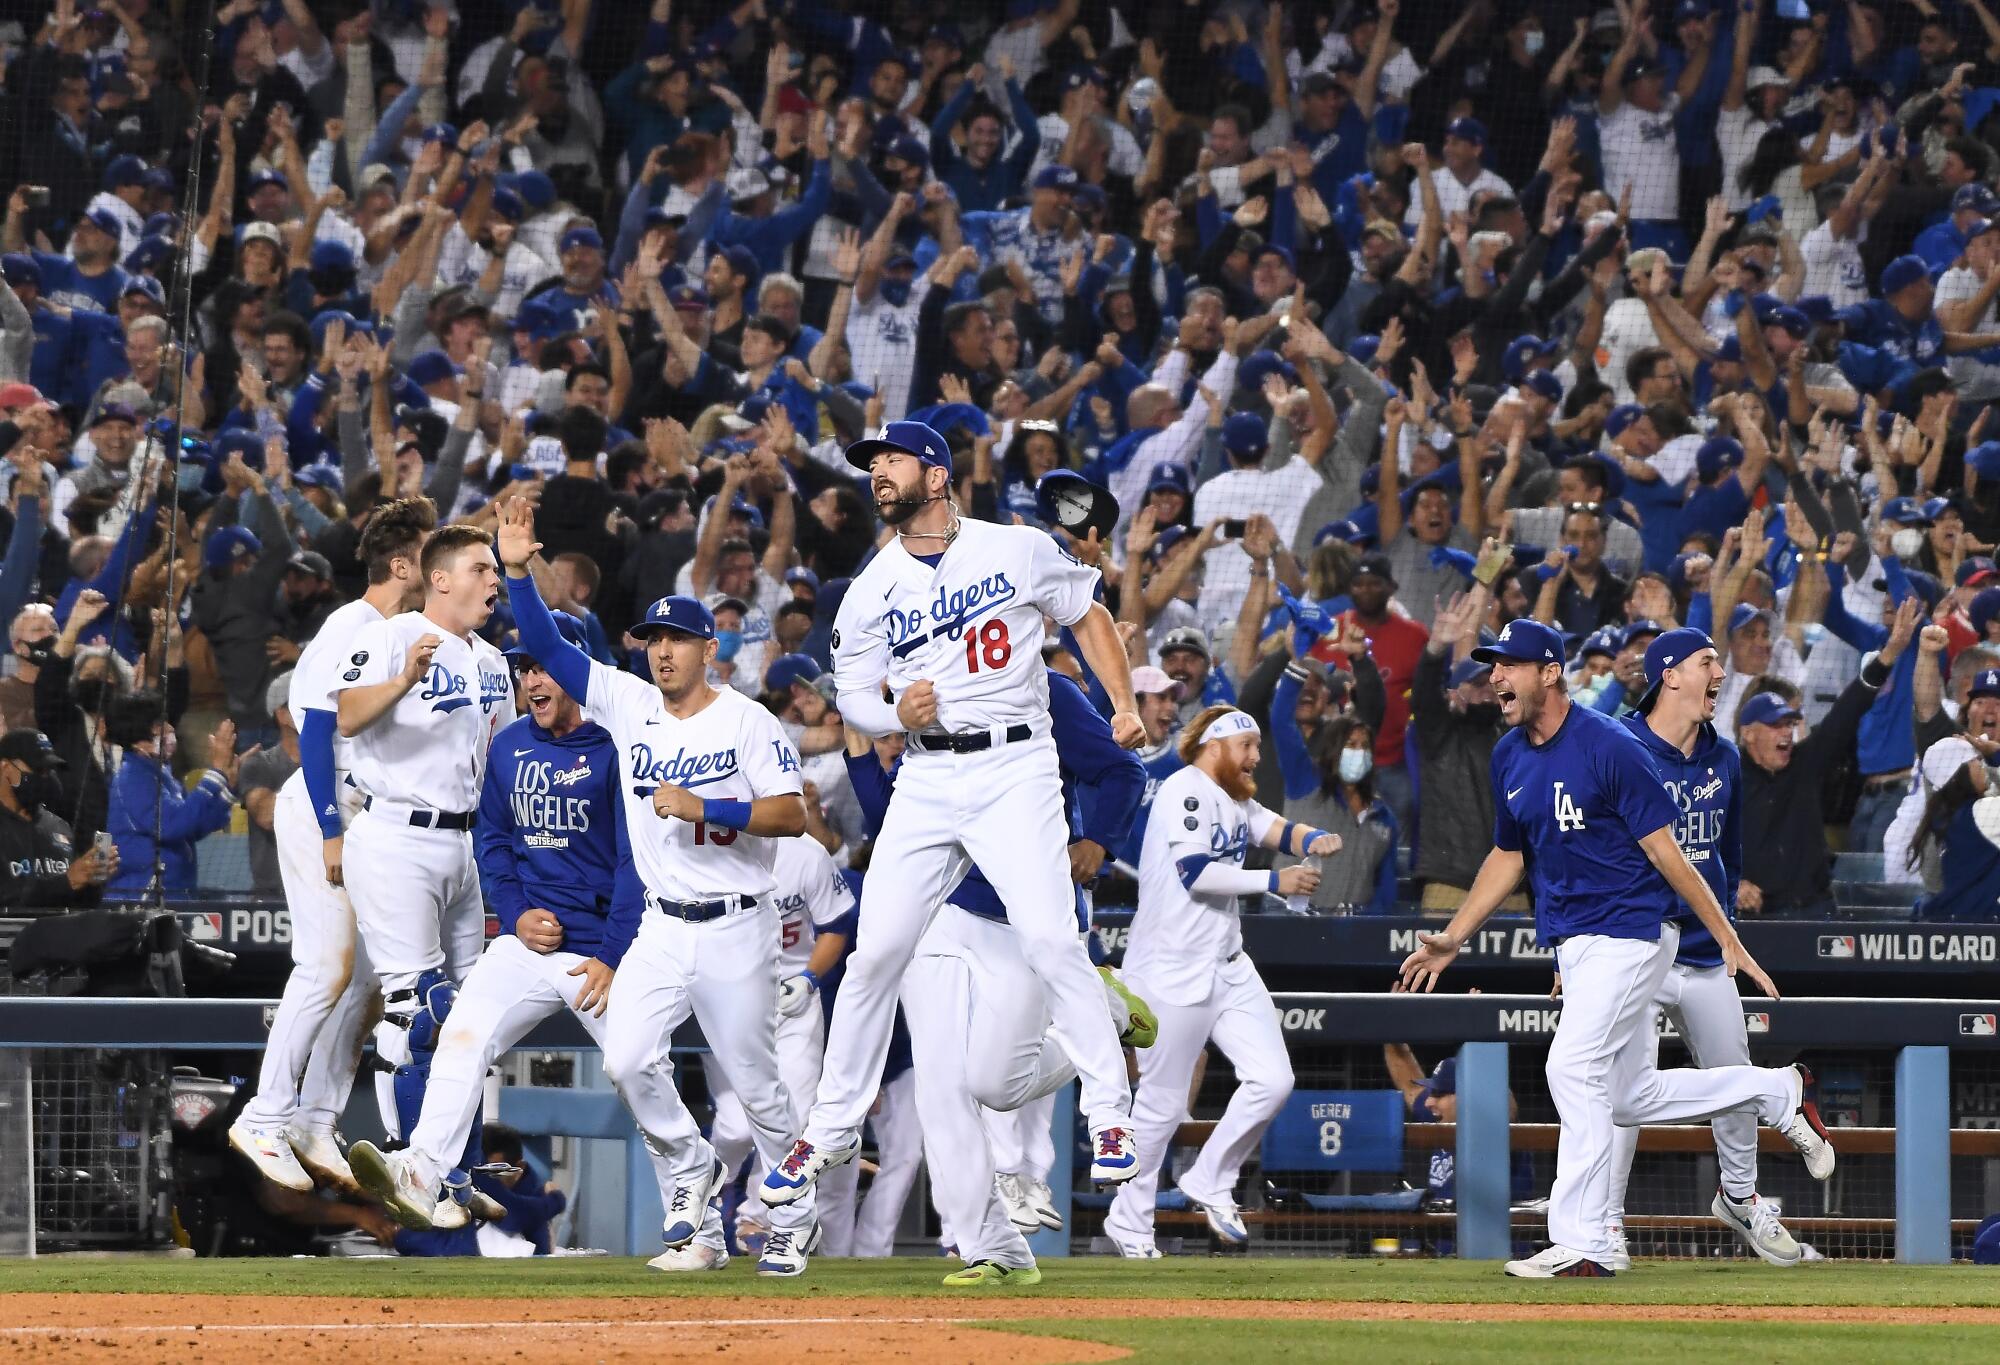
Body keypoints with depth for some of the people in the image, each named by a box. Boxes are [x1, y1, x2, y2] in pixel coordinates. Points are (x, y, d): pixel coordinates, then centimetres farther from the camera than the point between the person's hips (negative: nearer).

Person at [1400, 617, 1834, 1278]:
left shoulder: (1608, 746, -15)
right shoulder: (1509, 758, 8)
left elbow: (1664, 851, -15)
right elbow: (1508, 856, 20)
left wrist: (1729, 940, -14)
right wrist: (1450, 939, 14)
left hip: (1628, 931, -8)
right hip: (1571, 943, 8)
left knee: (1574, 1069, -18)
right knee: (1629, 1097, 12)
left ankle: (1579, 1244, -14)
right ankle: (1778, 1092, 31)